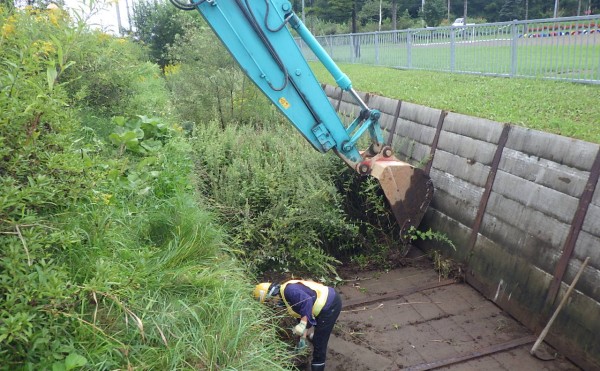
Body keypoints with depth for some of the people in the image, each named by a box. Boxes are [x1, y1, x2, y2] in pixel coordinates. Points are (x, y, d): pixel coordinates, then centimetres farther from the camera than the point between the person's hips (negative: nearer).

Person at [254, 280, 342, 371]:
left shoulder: (288, 290, -18)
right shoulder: (286, 296, 15)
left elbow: (307, 301, -31)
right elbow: (302, 314, 22)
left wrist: (302, 325, -30)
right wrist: (303, 337, 26)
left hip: (329, 305, -11)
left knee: (319, 342, -2)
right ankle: (318, 334, 70)